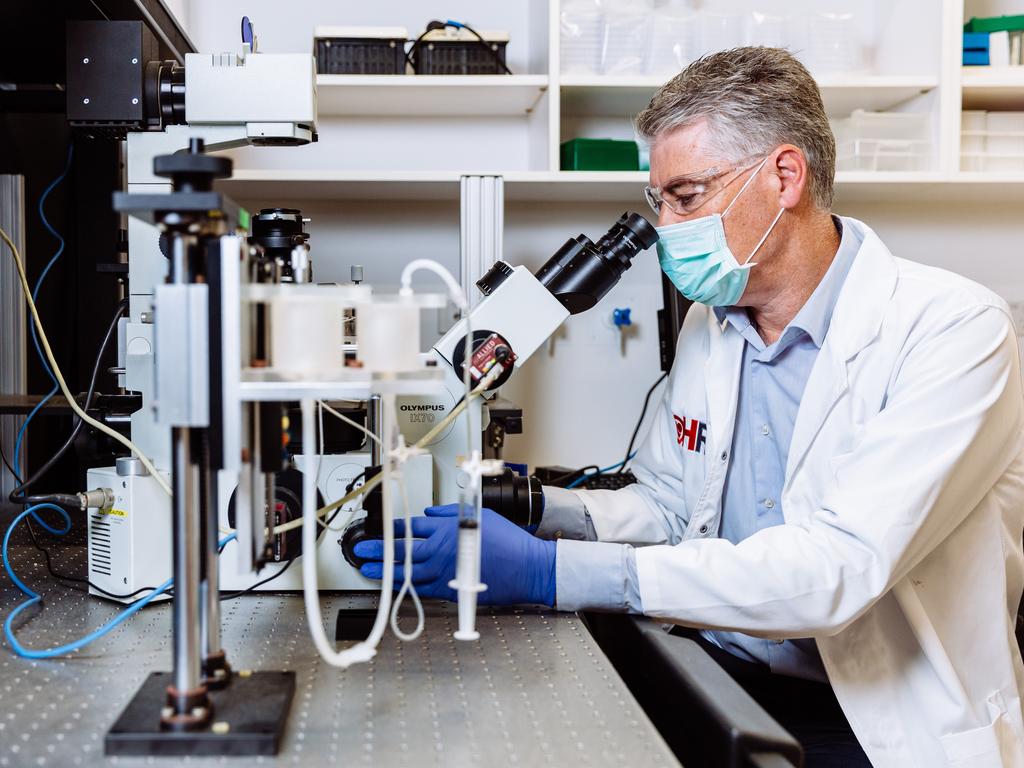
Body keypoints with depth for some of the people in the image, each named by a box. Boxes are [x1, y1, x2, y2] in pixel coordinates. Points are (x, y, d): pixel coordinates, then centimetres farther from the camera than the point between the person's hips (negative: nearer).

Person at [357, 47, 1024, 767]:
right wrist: (539, 509, -5)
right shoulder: (709, 323, 8)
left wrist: (550, 570, -33)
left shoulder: (954, 331, -17)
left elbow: (836, 568, -28)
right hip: (716, 679, 6)